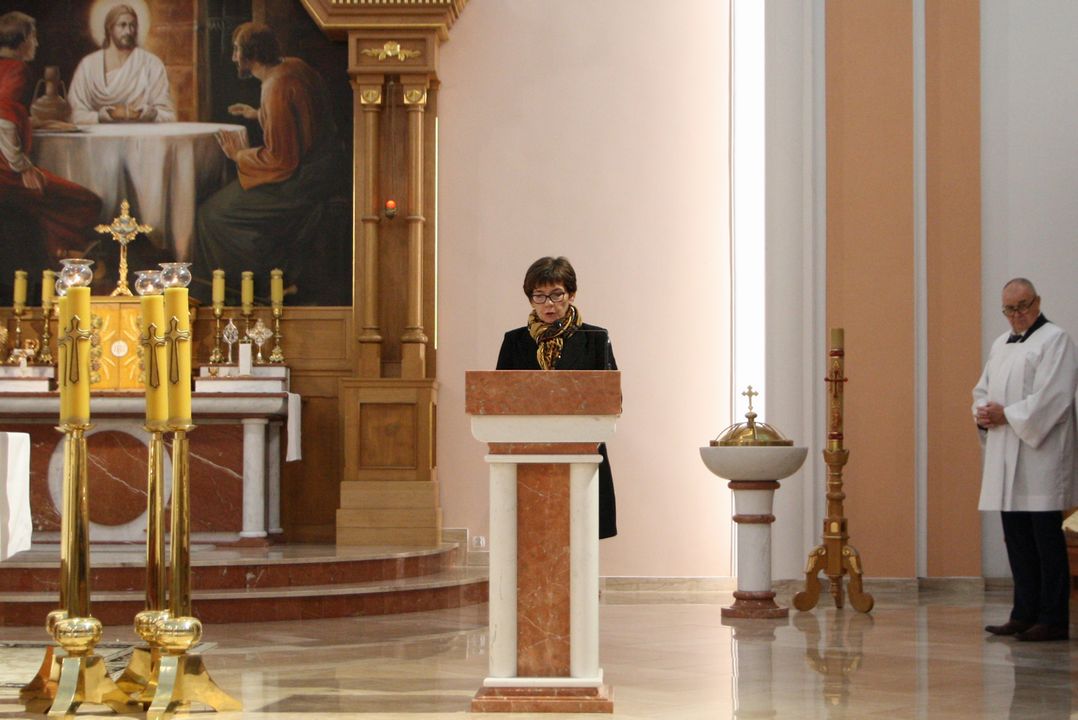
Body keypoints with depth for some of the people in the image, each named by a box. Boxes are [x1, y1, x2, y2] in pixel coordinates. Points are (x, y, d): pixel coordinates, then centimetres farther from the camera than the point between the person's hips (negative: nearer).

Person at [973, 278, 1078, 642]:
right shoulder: (1001, 344, 19)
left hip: (1040, 454, -8)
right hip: (1006, 460, 8)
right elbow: (983, 390, 22)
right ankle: (1025, 615, 16)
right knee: (1017, 540, 10)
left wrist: (1007, 414, -13)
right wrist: (983, 413, 0)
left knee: (1046, 540, -7)